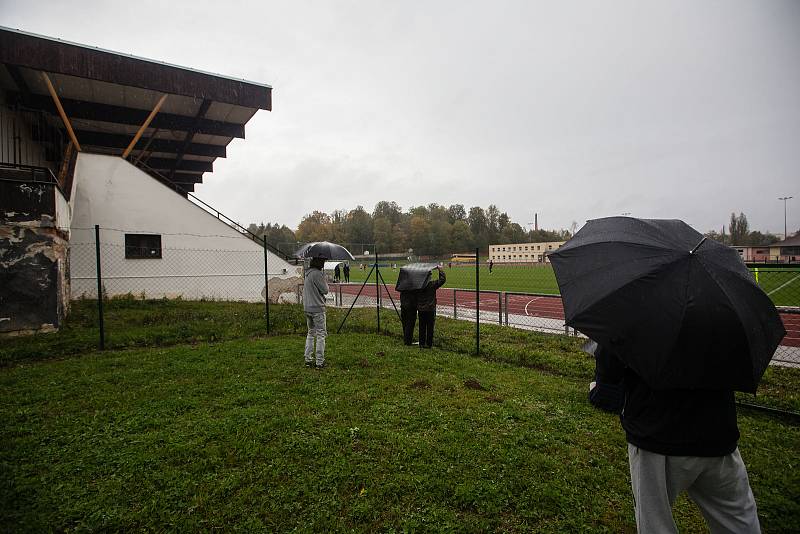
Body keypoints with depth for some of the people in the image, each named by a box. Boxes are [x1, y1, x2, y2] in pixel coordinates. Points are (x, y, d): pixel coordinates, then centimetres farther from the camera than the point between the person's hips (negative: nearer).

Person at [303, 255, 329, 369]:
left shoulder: (308, 273, 11)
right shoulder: (317, 274, -18)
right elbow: (325, 290, -14)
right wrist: (324, 279, 0)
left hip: (307, 308, 9)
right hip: (317, 309, -9)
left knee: (311, 333, 17)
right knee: (321, 335, 0)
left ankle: (308, 360, 20)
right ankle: (320, 362, 5)